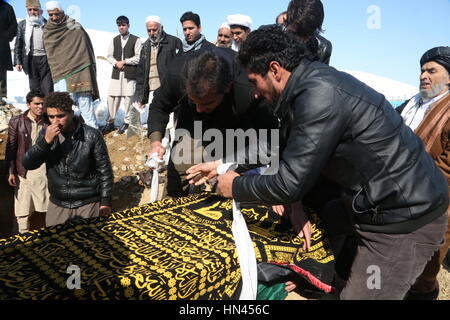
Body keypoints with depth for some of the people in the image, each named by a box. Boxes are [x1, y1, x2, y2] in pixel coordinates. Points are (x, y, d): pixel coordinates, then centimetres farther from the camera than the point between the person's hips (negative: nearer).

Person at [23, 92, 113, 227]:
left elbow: (105, 170, -7)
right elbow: (28, 164, -6)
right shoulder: (46, 134, -1)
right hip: (57, 204, 3)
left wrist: (106, 201, -6)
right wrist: (46, 141, -21)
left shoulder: (92, 135, -12)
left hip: (89, 203, -3)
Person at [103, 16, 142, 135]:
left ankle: (127, 122, 8)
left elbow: (138, 58, -4)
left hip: (130, 74, -4)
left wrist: (124, 61, -8)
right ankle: (110, 122, 12)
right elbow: (109, 56, 15)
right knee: (112, 97, 1)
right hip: (116, 73, 4)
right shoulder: (114, 40, 17)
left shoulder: (136, 40, 3)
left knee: (129, 98, -4)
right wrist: (116, 63, -6)